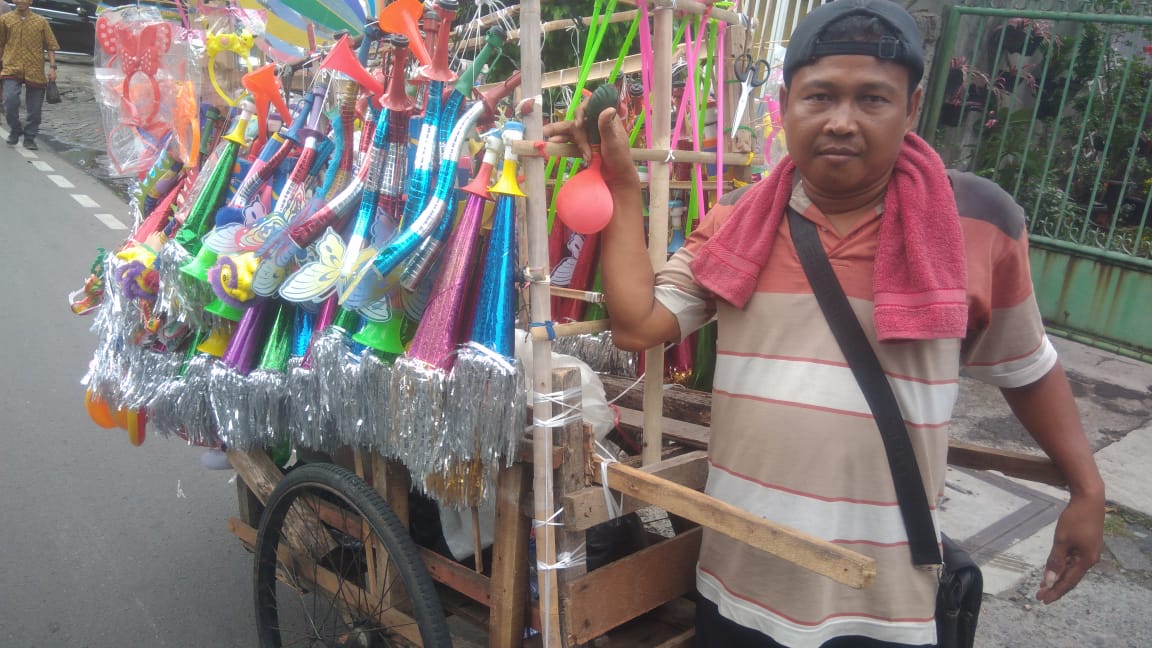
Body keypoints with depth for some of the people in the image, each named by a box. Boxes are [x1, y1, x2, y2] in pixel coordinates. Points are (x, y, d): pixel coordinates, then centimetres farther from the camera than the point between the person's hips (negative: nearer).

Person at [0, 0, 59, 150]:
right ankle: (14, 132, 4)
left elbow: (50, 46, 5)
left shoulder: (41, 21, 6)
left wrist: (52, 67, -4)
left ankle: (29, 138, 17)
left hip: (35, 71, 1)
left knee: (34, 109, 3)